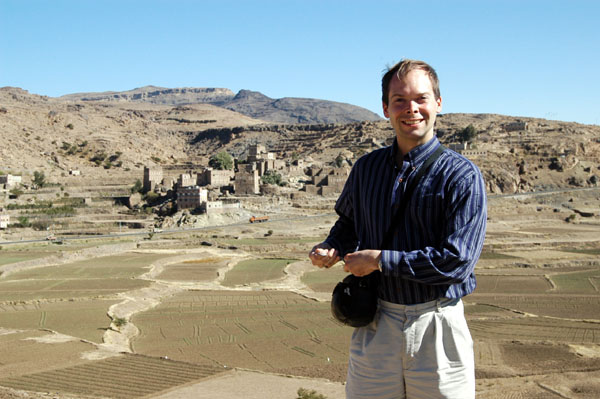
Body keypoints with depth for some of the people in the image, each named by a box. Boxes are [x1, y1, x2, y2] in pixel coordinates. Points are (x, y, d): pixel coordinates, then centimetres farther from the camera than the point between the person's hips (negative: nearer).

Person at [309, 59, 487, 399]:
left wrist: (380, 259, -14)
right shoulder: (366, 168, 7)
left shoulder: (462, 176, -8)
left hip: (437, 328, -3)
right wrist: (331, 249, 2)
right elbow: (348, 222, 24)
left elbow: (457, 260, -17)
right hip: (374, 327, 4)